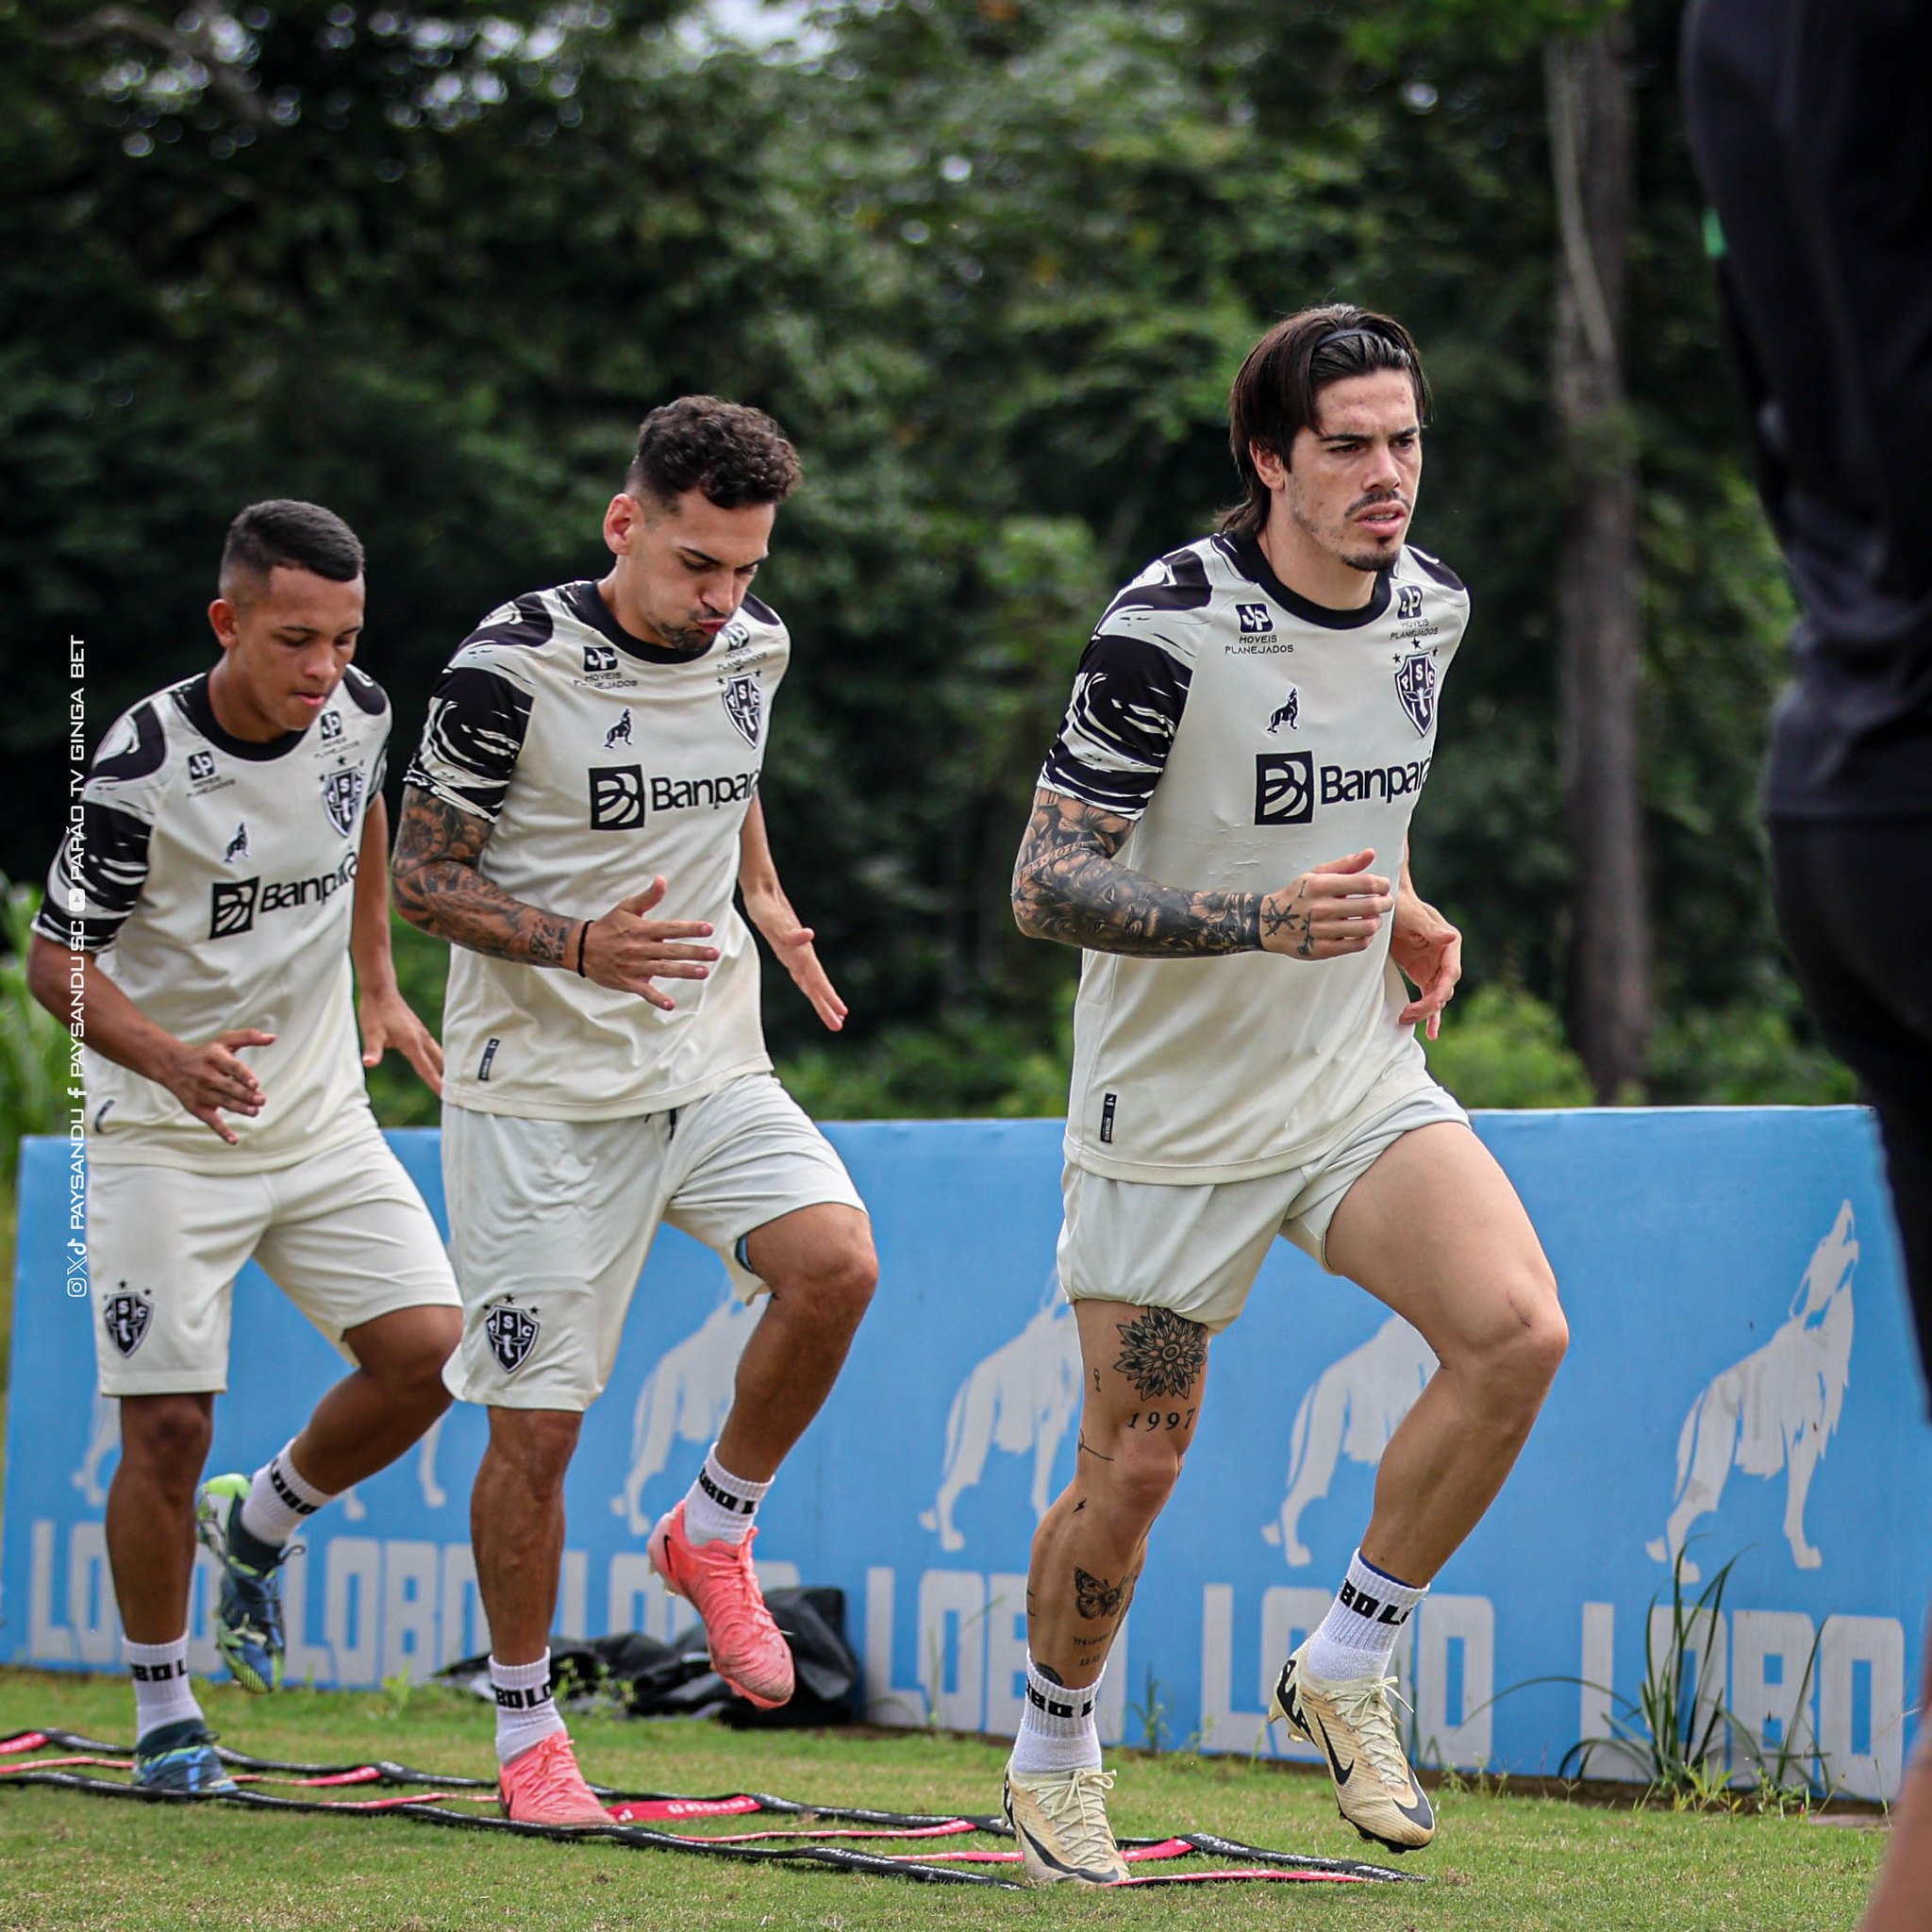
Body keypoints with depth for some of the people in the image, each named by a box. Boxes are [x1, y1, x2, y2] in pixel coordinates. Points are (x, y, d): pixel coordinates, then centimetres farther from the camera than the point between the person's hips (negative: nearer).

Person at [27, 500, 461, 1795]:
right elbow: (57, 962, -15)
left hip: (322, 1120, 5)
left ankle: (257, 1528, 16)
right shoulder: (143, 767, -21)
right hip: (164, 1140, -5)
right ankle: (164, 1710, 13)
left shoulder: (358, 714, -5)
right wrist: (171, 1057, -31)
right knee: (168, 1429, -7)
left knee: (427, 1351, -11)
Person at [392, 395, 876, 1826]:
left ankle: (713, 1533, 2)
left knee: (835, 1264, -22)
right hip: (541, 1089, -4)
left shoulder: (754, 645, 3)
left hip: (710, 1067, 4)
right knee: (536, 1424, -3)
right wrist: (578, 945, -24)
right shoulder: (514, 665, -15)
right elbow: (424, 874, -9)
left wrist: (764, 901, 10)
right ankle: (528, 1727, 16)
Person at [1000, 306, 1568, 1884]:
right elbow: (1047, 883, -20)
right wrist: (1265, 918, -31)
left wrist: (1404, 914, 7)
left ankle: (1348, 1669, -2)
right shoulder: (1169, 628, -18)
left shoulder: (1433, 610, 2)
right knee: (1132, 1473, 2)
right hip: (1172, 1116, -5)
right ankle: (1055, 1754, 30)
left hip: (1360, 1084, 5)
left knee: (1517, 1334, -20)